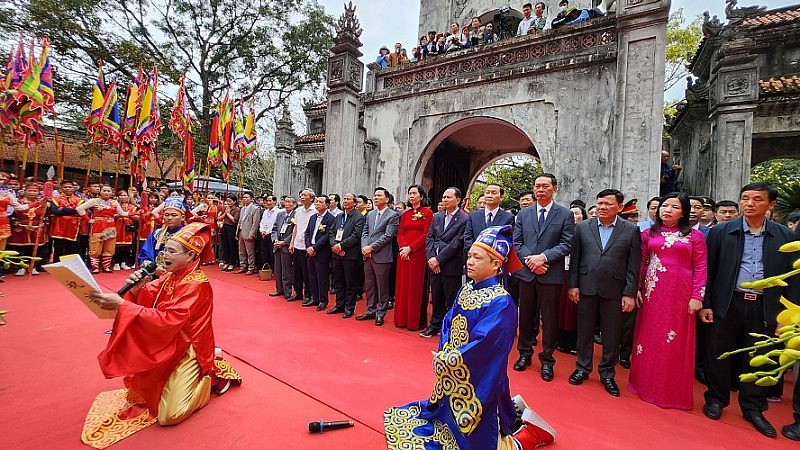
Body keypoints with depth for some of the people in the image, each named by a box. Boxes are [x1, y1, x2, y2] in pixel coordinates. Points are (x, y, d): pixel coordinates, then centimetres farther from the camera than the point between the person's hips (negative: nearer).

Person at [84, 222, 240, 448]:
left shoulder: (196, 285, -26)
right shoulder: (171, 275, 2)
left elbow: (166, 321, -34)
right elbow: (147, 303, 2)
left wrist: (121, 305, -35)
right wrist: (135, 290, -19)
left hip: (186, 350, -8)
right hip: (166, 346, 9)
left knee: (168, 415, -10)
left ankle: (213, 374, 10)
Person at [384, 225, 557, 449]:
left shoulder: (501, 303, -24)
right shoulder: (466, 291, 0)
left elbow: (481, 346, -27)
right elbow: (447, 326, 3)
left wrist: (447, 360, -16)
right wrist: (444, 355, -13)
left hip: (479, 388, -8)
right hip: (454, 382, 8)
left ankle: (531, 432, 25)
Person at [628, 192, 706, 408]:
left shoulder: (694, 236, 3)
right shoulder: (648, 234, 7)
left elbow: (700, 269, 0)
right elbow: (640, 264, 6)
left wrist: (697, 297, -8)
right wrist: (635, 289, -2)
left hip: (680, 295, -1)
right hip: (653, 293, 1)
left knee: (676, 342, 7)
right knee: (650, 339, 9)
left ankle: (674, 392, 23)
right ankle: (646, 384, 24)